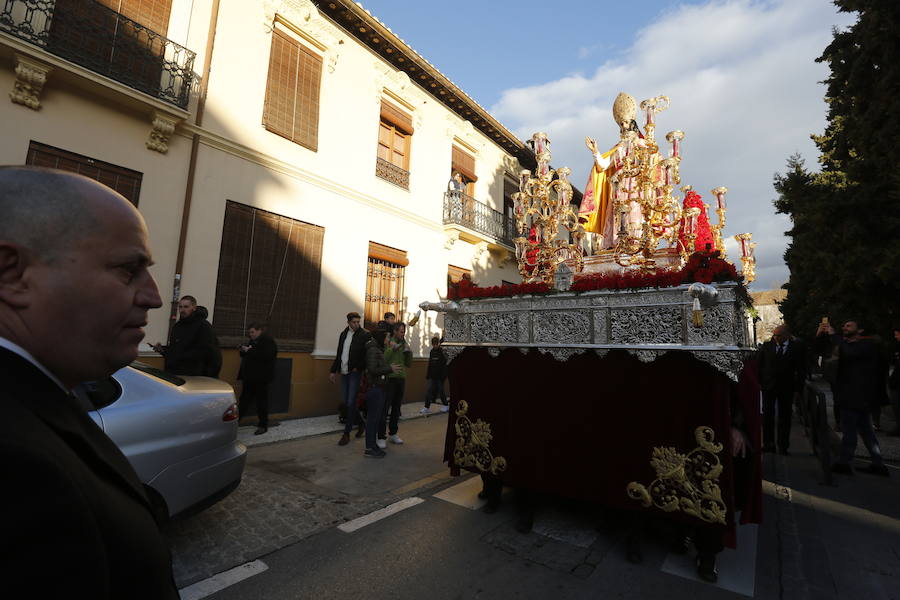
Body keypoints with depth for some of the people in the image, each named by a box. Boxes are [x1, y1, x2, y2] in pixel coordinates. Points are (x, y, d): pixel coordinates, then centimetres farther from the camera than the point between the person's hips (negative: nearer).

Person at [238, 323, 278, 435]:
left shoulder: (268, 341, -11)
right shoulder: (253, 341, 15)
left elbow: (266, 355, -26)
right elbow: (249, 355, 22)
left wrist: (249, 351, -22)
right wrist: (243, 350, -1)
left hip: (261, 377, -8)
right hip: (249, 377, 8)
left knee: (262, 400, 1)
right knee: (244, 399, 11)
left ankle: (263, 426, 11)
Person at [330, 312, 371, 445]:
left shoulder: (364, 335, -8)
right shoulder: (343, 334, 11)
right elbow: (339, 354, 17)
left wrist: (358, 367, -13)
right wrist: (334, 370, 14)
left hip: (355, 373, -6)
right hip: (344, 372, 6)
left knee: (351, 403, -4)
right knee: (345, 402, 10)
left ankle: (346, 433, 7)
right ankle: (361, 422, 30)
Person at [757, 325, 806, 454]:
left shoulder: (797, 347, -3)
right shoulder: (767, 346, 1)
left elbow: (801, 370, 0)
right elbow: (760, 366, 6)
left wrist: (798, 388, -5)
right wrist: (760, 383, 0)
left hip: (787, 387, -1)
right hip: (768, 386, 1)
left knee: (785, 417, 8)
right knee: (767, 415, 3)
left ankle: (783, 446, 18)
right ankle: (768, 444, 13)